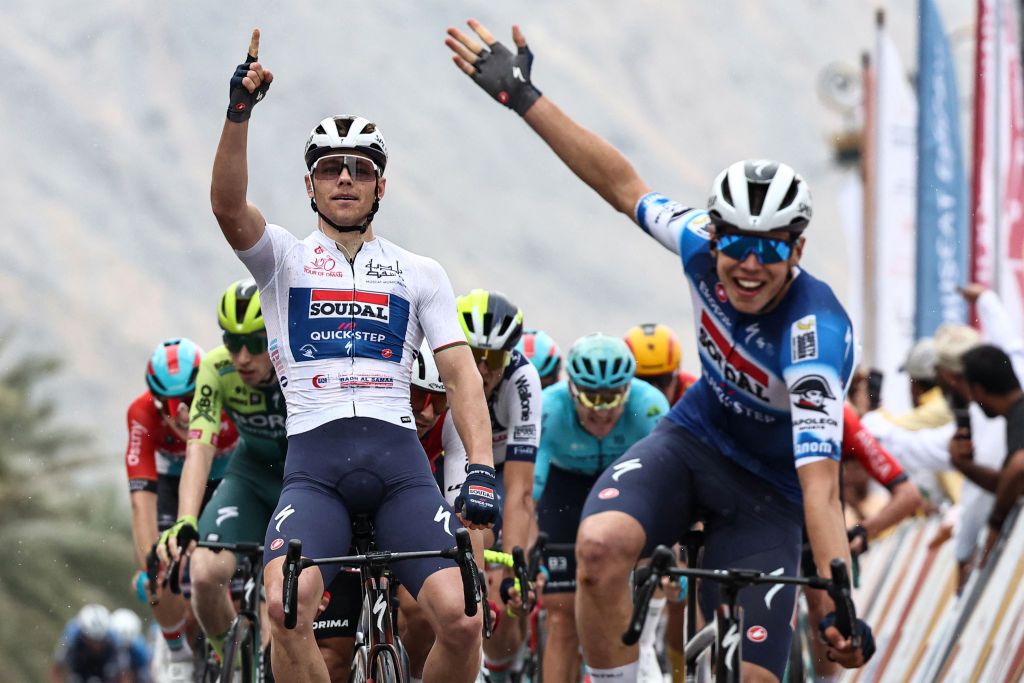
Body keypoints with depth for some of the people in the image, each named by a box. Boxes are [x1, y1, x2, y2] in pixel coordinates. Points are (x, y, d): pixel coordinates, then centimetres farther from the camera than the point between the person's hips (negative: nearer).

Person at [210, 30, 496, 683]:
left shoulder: (421, 274, 17)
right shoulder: (284, 257, 13)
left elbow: (462, 374, 8)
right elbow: (229, 206, -8)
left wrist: (482, 469, -8)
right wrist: (239, 111, -23)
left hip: (399, 458, 1)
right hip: (314, 462, -1)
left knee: (460, 620, -18)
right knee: (287, 609, -29)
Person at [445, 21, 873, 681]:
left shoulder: (818, 333, -33)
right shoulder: (706, 248, -18)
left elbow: (820, 484, -39)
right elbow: (625, 186, -2)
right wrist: (524, 97, 0)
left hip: (766, 488, -4)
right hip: (693, 438, 4)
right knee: (600, 544, -30)